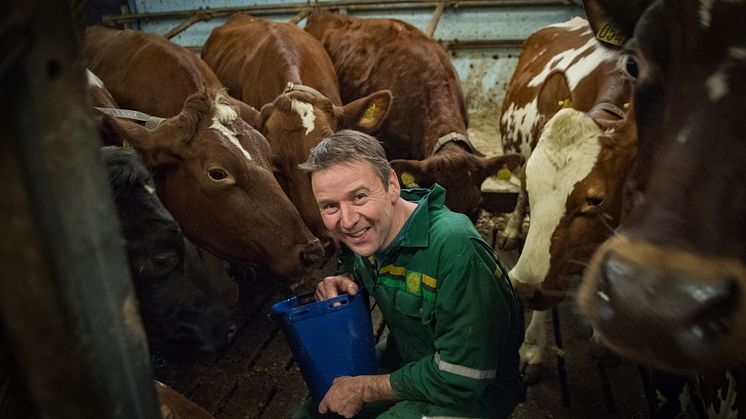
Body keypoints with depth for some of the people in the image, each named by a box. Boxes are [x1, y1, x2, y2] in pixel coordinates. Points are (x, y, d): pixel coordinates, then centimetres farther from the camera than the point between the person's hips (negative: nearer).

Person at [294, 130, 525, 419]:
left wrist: (365, 388, -20)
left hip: (474, 392, -6)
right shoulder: (372, 228, -10)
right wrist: (345, 281, -10)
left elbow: (462, 379, -31)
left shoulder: (454, 248, -35)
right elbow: (359, 265, 15)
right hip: (405, 358, 7)